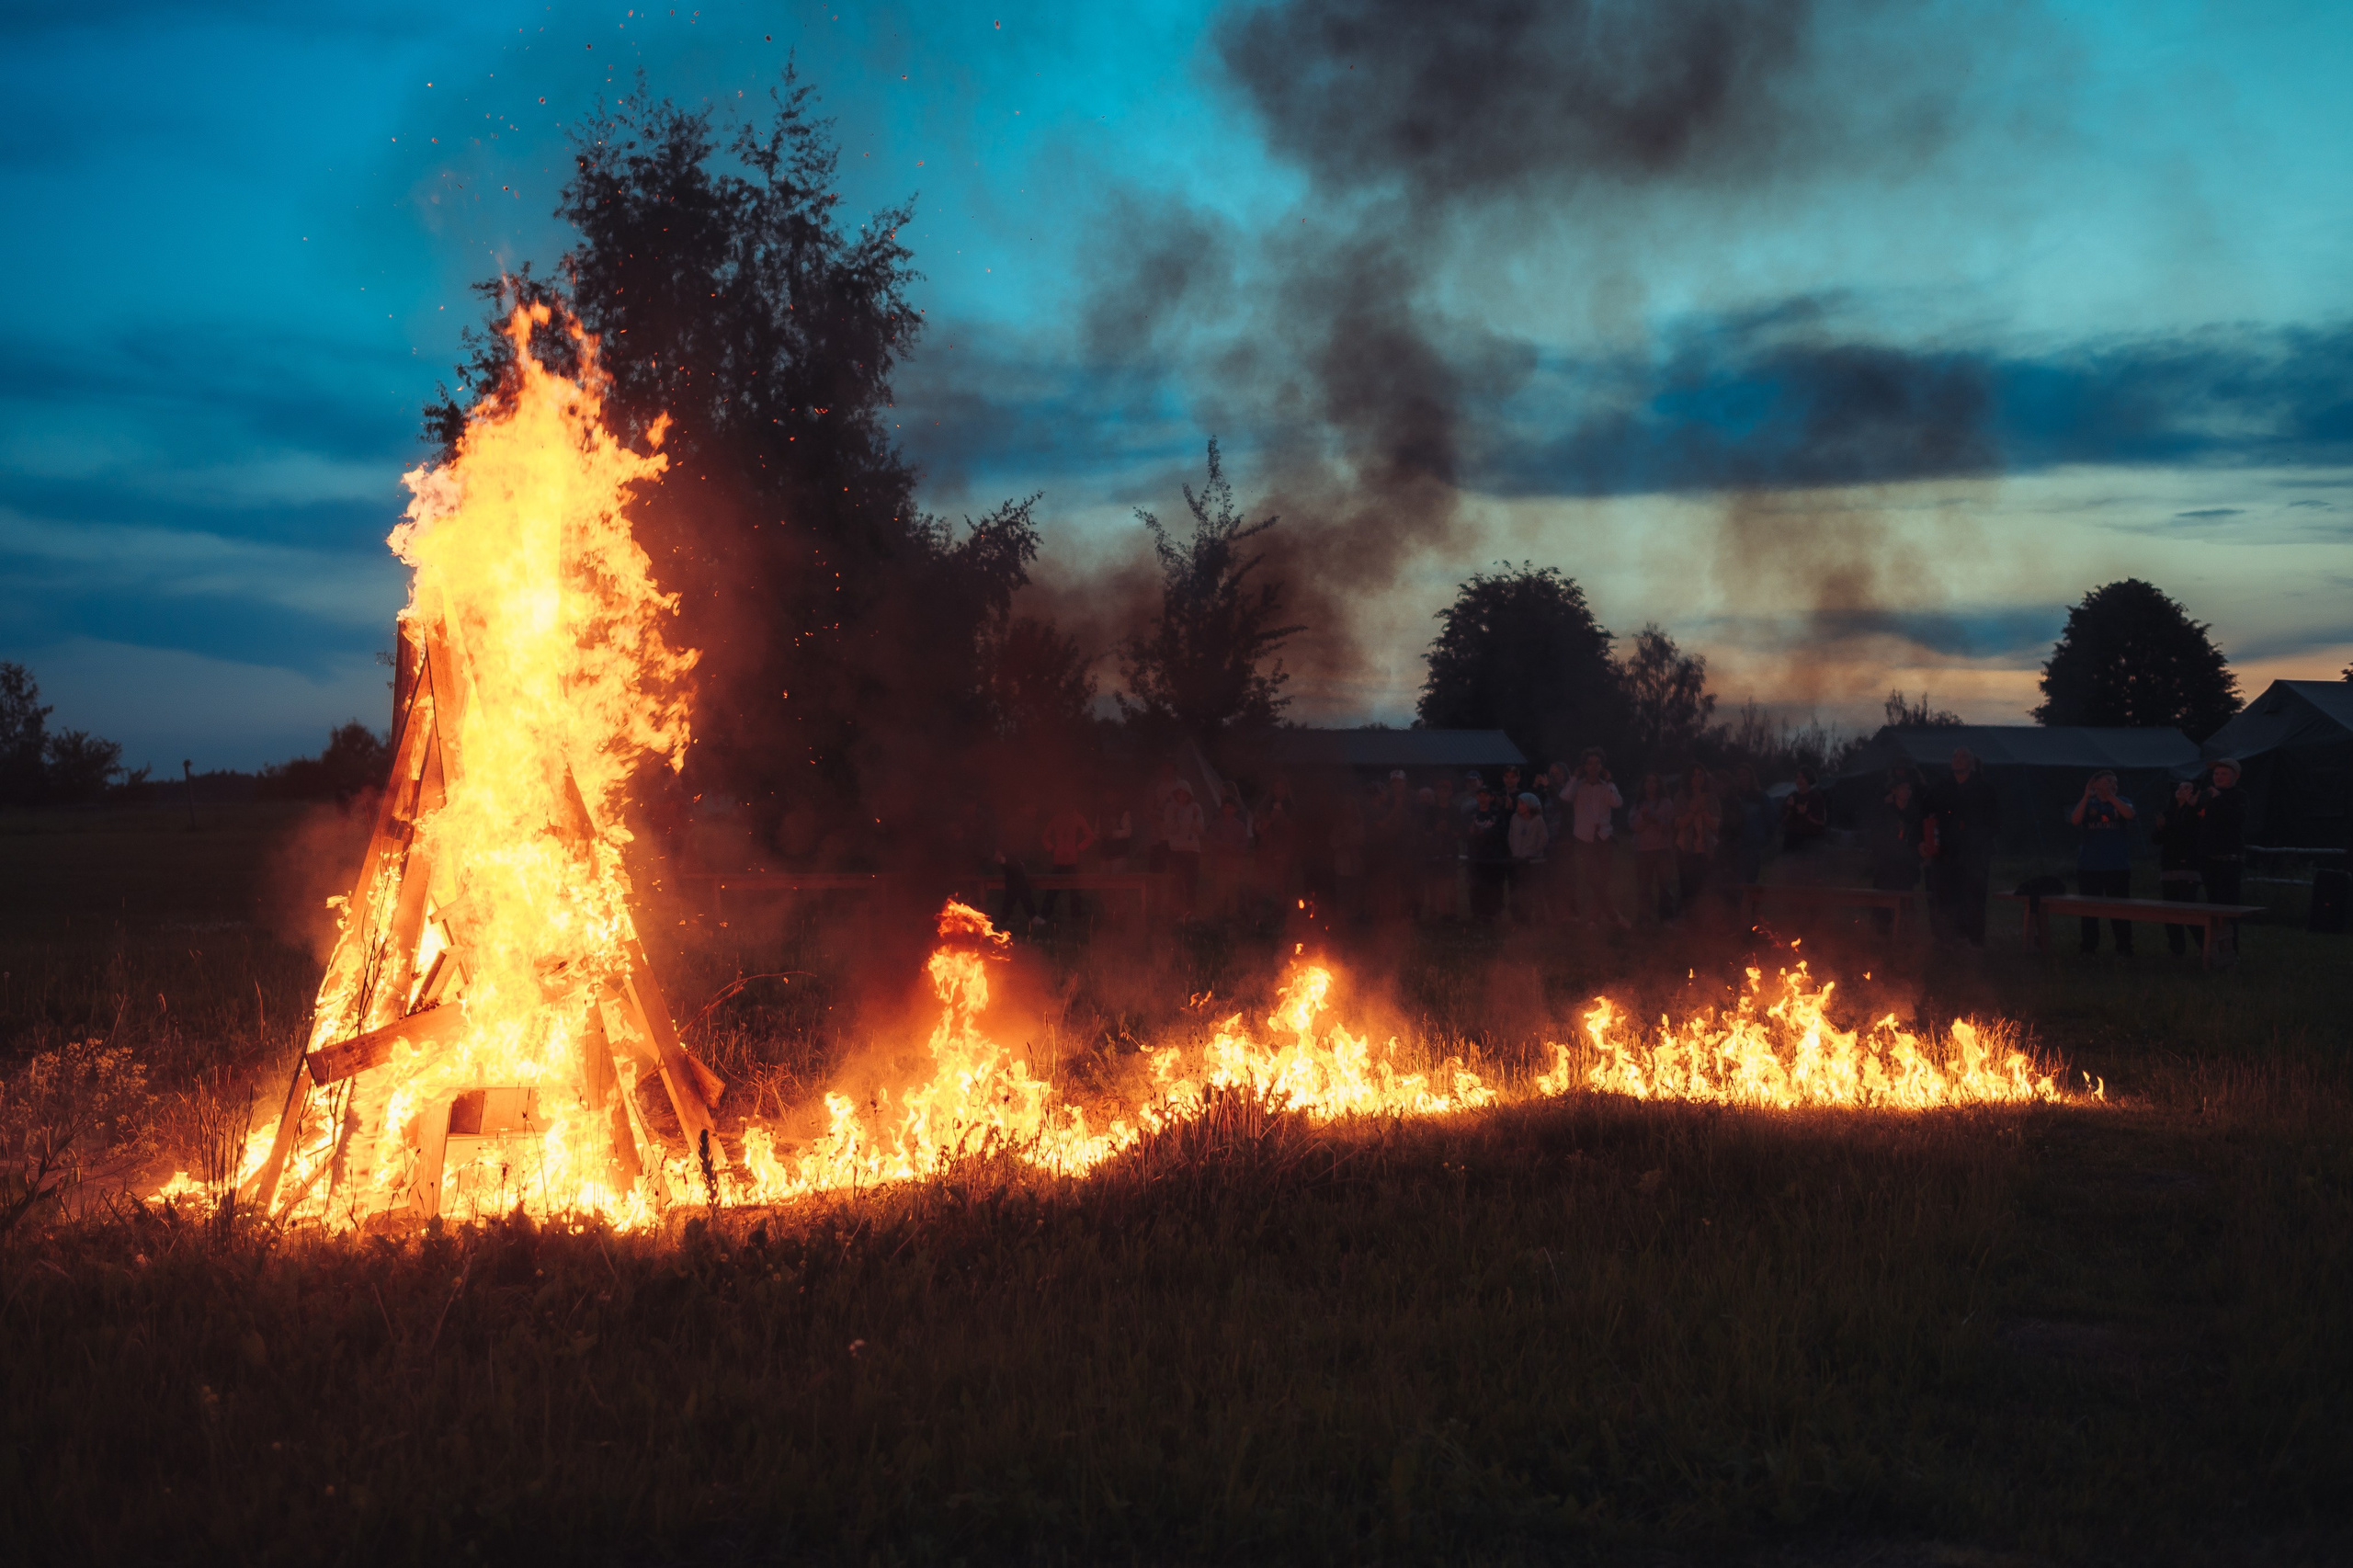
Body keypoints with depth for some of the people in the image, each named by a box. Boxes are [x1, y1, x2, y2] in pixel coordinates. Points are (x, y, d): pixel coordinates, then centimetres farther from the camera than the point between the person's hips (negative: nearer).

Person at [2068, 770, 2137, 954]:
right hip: (2089, 867, 1)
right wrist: (2087, 796, -16)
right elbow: (2075, 820, -11)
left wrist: (2110, 795, -16)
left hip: (2118, 867, -1)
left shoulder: (2121, 802, 8)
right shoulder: (2087, 804, 9)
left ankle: (2124, 949, 3)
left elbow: (2130, 814, -14)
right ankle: (2089, 949, 11)